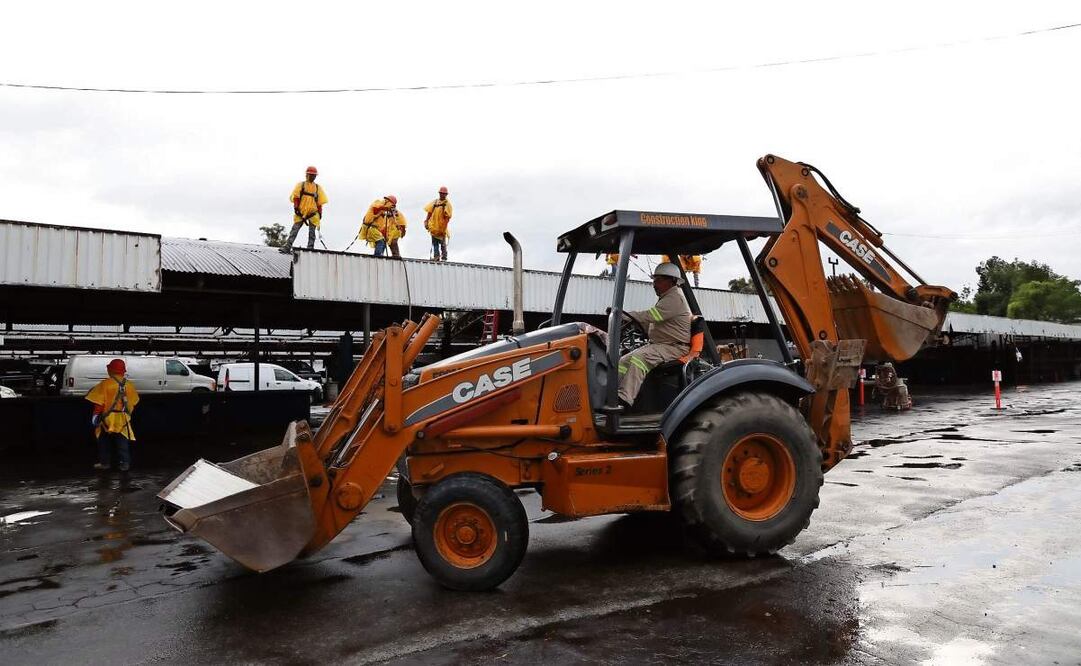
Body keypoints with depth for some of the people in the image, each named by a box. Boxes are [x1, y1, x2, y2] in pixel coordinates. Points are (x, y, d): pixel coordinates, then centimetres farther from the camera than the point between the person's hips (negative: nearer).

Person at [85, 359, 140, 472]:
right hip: (123, 419, 3)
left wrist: (96, 414, -3)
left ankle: (104, 462, 18)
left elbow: (99, 402, -11)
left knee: (104, 442, 13)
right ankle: (124, 463, 4)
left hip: (108, 419, -3)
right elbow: (133, 403, 11)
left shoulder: (105, 384, -10)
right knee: (123, 443, 8)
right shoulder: (129, 385, 2)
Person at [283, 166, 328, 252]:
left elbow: (320, 202, 13)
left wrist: (320, 213, 7)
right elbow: (295, 197, 4)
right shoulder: (300, 185, 8)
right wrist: (296, 207, -8)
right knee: (294, 230, -6)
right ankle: (287, 247, -8)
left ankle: (310, 249, 1)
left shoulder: (318, 188, 13)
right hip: (300, 213, -1)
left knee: (312, 232, -1)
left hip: (313, 214, 1)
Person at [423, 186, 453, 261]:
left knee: (442, 243, 1)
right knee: (434, 243, 6)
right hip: (434, 226, 5)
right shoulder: (434, 202, 11)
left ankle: (444, 257, 8)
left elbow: (447, 218, -11)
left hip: (442, 227, -5)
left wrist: (444, 228, -17)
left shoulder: (447, 204, -6)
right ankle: (436, 256, 11)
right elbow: (429, 213, 15)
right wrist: (426, 222, 5)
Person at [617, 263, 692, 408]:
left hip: (675, 348, -10)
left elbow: (650, 316, -23)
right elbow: (650, 325, 23)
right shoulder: (665, 298, 22)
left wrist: (621, 314, -21)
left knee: (639, 358, -32)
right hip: (658, 344, 10)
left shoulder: (675, 298, -12)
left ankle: (625, 398, -41)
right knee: (624, 362, -4)